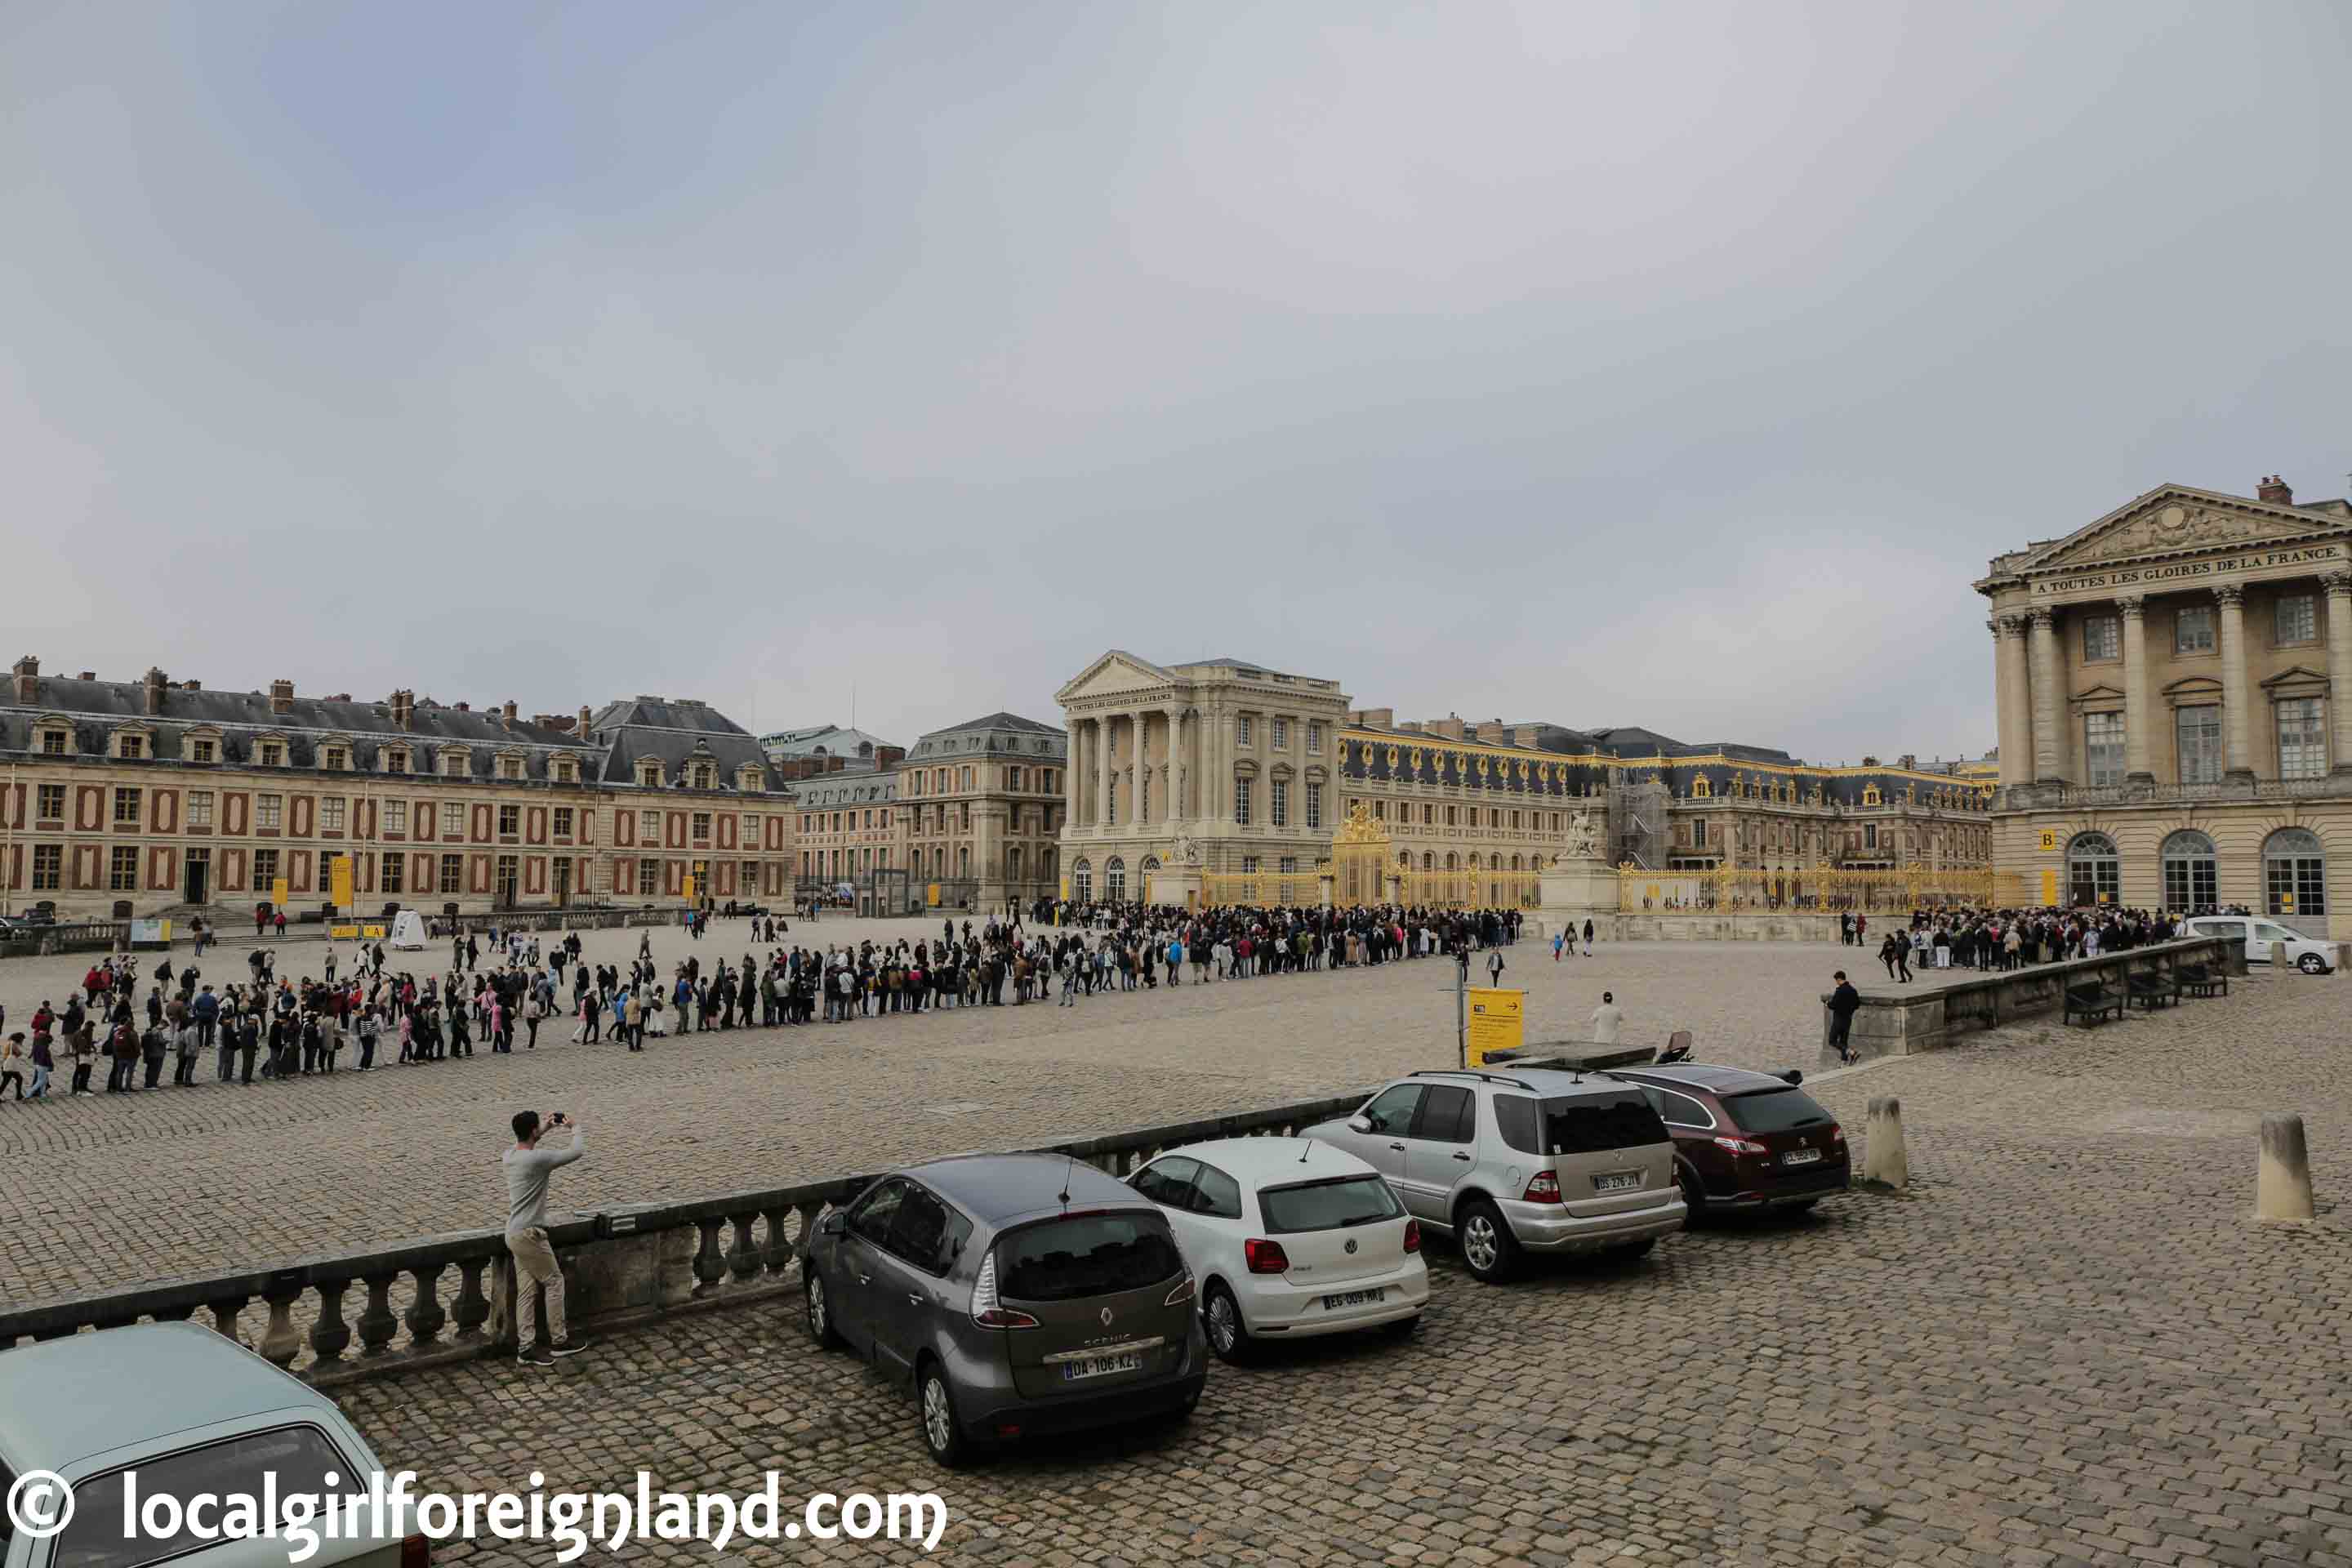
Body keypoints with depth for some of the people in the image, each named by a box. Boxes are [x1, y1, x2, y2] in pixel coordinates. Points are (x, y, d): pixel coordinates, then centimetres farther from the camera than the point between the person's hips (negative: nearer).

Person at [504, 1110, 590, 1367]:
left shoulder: (510, 1156, 4)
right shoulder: (538, 1158, -22)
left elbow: (522, 1143, 31)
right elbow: (577, 1151, -15)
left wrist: (546, 1128, 29)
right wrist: (576, 1128, 3)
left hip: (515, 1234, 8)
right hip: (529, 1234, -8)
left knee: (526, 1290, 10)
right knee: (555, 1282, 5)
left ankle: (526, 1347, 12)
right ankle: (558, 1341, 14)